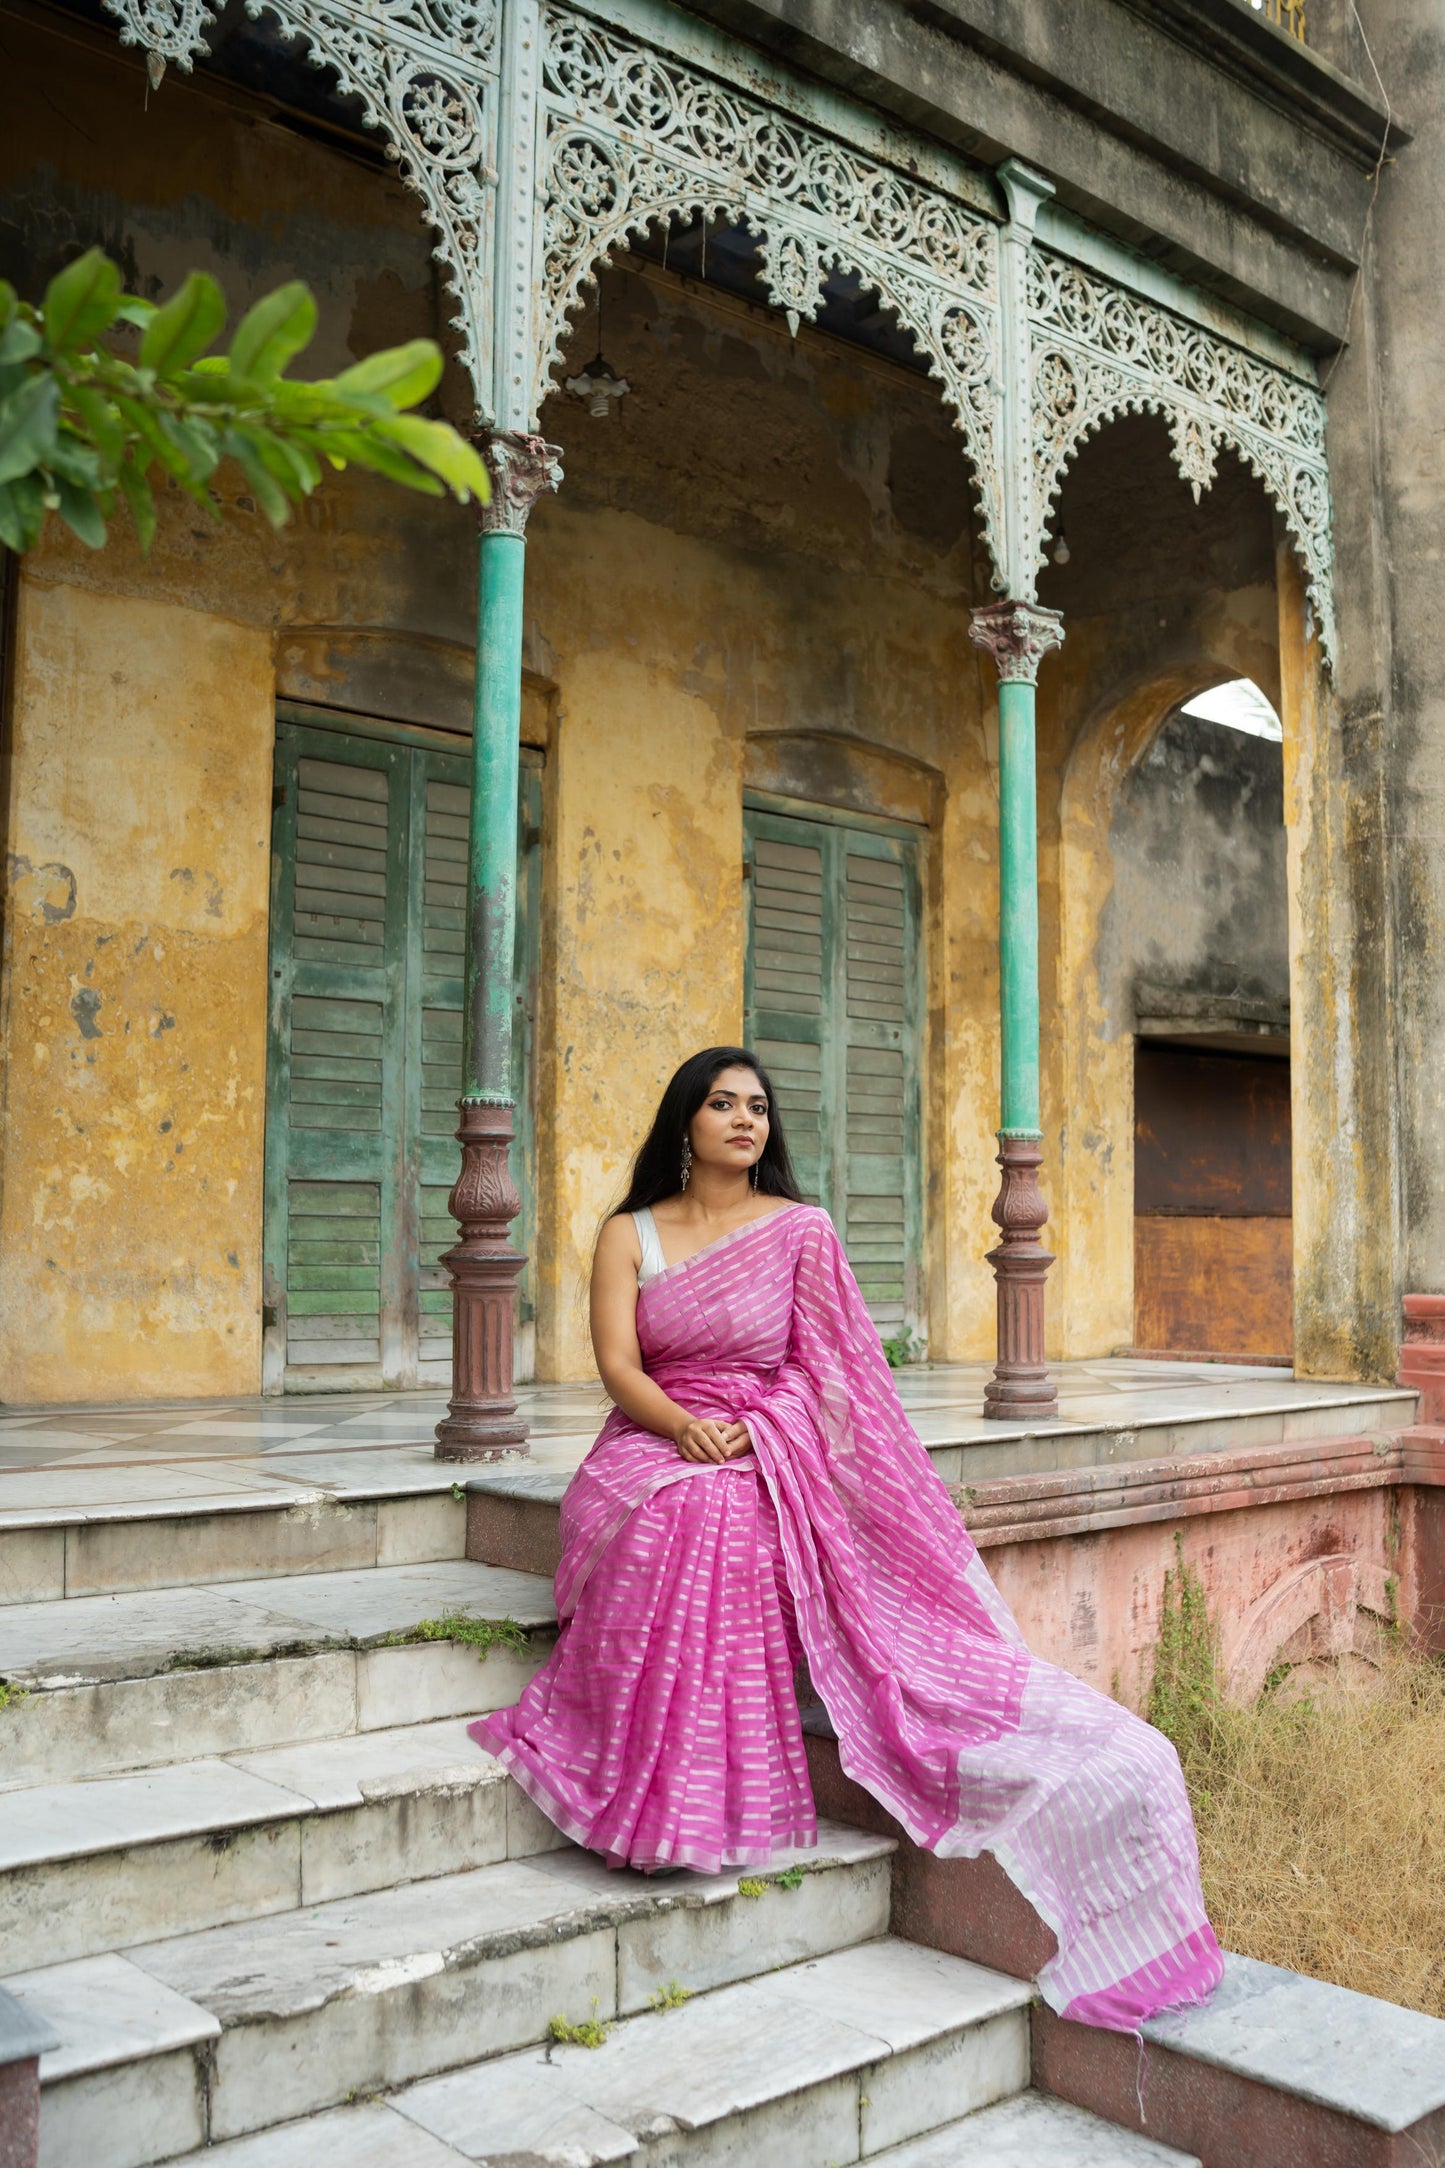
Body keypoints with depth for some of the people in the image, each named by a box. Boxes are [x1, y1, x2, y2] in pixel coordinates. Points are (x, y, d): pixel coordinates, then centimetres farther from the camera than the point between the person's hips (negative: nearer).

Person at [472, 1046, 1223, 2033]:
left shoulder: (800, 1230, 8)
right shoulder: (629, 1235, 10)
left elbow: (830, 1369, 5)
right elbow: (618, 1364, -1)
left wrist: (817, 1470, -10)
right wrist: (685, 1426, -19)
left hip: (775, 1459, -1)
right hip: (657, 1448, 1)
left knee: (734, 1522, -34)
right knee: (668, 1527, -33)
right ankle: (666, 1800, -20)